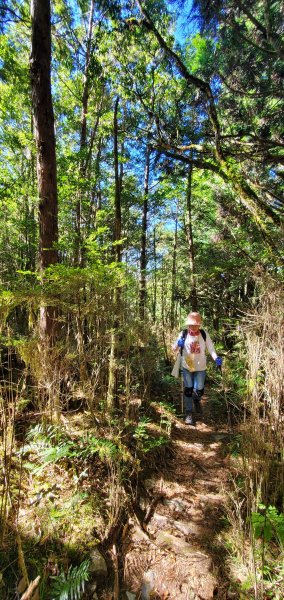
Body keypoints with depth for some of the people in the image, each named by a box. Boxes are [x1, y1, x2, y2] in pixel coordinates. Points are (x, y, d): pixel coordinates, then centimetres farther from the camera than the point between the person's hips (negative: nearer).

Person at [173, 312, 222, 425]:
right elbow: (175, 348, -8)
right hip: (187, 366, 0)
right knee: (188, 390, 6)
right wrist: (178, 344, -31)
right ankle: (189, 412, 24)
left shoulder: (204, 334, -11)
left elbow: (210, 347, -6)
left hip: (200, 367, 1)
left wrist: (216, 358, -21)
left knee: (199, 390, 8)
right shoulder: (183, 334, -13)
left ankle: (196, 400, 44)